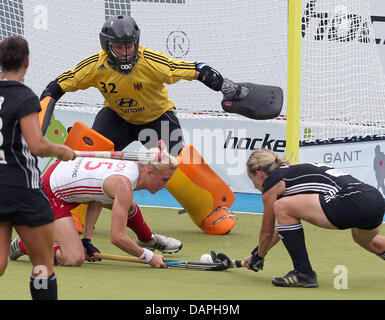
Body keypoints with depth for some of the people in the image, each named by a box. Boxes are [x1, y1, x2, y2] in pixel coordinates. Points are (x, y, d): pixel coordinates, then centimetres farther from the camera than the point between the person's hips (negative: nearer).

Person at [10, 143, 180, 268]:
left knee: (129, 207, 14)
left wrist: (87, 240, 4)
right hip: (51, 193, -9)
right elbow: (117, 237, -32)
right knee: (75, 259, -18)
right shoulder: (124, 186, -32)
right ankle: (23, 245, 3)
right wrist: (148, 257, -20)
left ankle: (148, 239, 44)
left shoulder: (131, 164, -6)